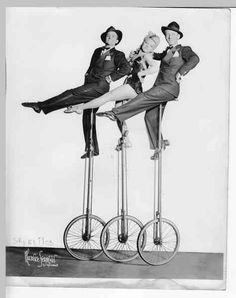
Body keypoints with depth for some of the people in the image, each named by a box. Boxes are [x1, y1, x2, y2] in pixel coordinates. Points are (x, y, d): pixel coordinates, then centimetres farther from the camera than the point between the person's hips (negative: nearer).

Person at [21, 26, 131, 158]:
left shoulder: (118, 55, 3)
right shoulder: (98, 51, 22)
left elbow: (127, 68, -13)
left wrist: (110, 78, -13)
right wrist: (87, 75, 14)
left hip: (100, 86, -7)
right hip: (90, 85, 8)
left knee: (71, 94, -20)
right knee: (88, 117, 6)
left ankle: (41, 106, -14)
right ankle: (92, 149, 11)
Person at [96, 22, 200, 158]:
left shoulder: (184, 50, 2)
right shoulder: (168, 51, 23)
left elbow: (195, 59, -18)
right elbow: (159, 56, 43)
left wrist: (181, 73, -23)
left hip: (170, 87, -8)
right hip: (159, 86, 8)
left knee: (145, 97, -26)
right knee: (151, 117, 1)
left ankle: (116, 114, -28)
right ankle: (157, 147, 11)